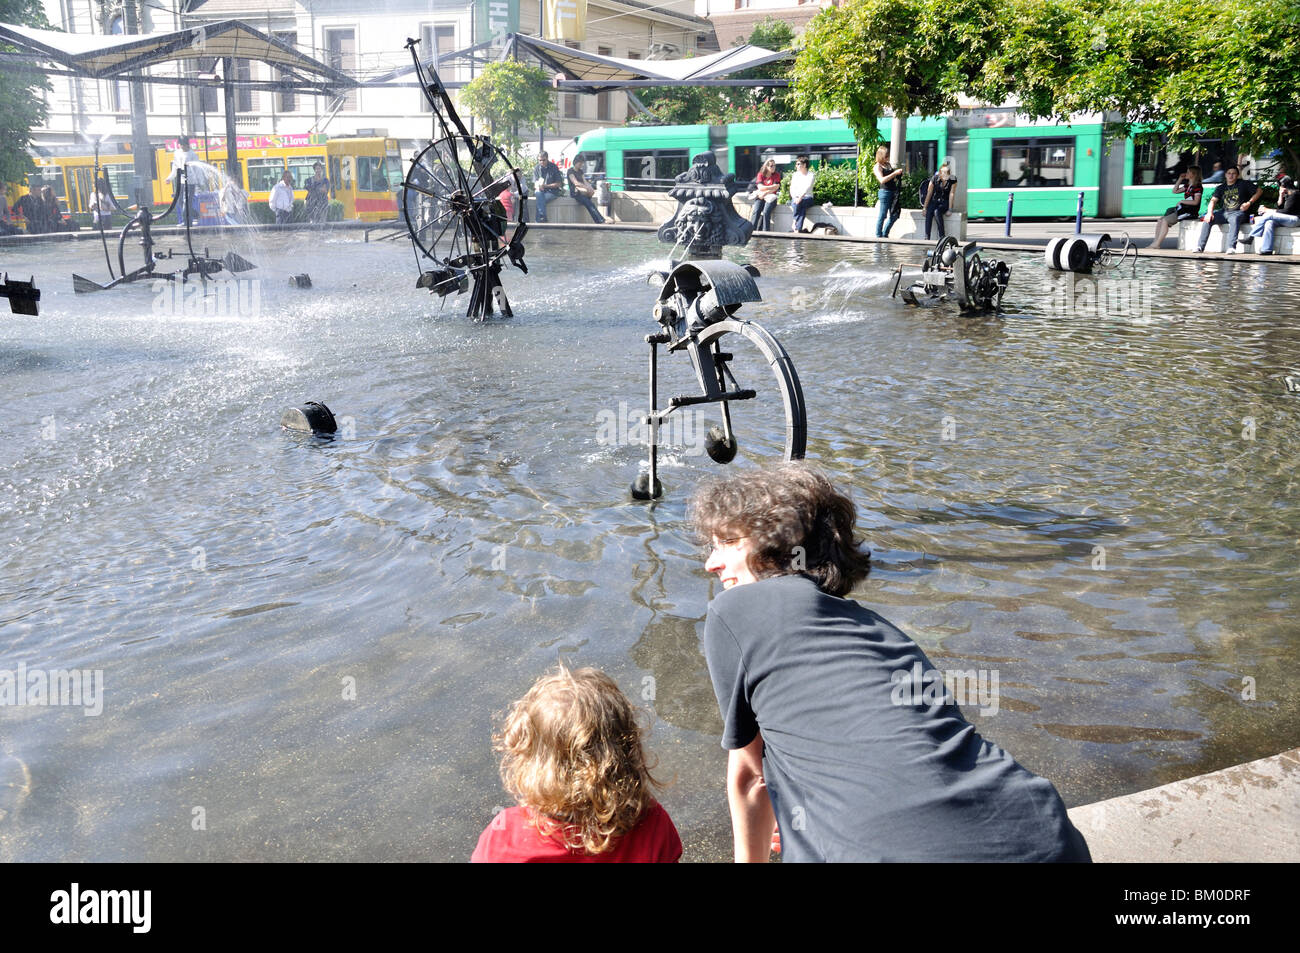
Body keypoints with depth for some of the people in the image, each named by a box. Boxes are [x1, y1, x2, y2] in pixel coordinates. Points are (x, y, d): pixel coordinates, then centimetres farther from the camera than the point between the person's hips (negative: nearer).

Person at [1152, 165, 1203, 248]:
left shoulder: (1198, 186, -7)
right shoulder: (1187, 185, 19)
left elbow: (1195, 202, -16)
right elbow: (1175, 191, 25)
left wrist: (1182, 201, -11)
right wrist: (1180, 179, 17)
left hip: (1190, 212, -9)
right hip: (1183, 209, 9)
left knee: (1165, 220, -20)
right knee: (1160, 220, -1)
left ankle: (1157, 244, -19)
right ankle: (1155, 242, -8)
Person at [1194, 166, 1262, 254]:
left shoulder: (1243, 184, 10)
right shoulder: (1221, 188, 18)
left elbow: (1259, 191, 11)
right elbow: (1213, 200, 3)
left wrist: (1249, 203, -3)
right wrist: (1209, 212, -17)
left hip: (1238, 212, -4)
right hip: (1223, 213, 4)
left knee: (1234, 219, -39)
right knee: (1207, 219, -21)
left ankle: (1231, 247, -51)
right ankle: (1200, 246, -24)